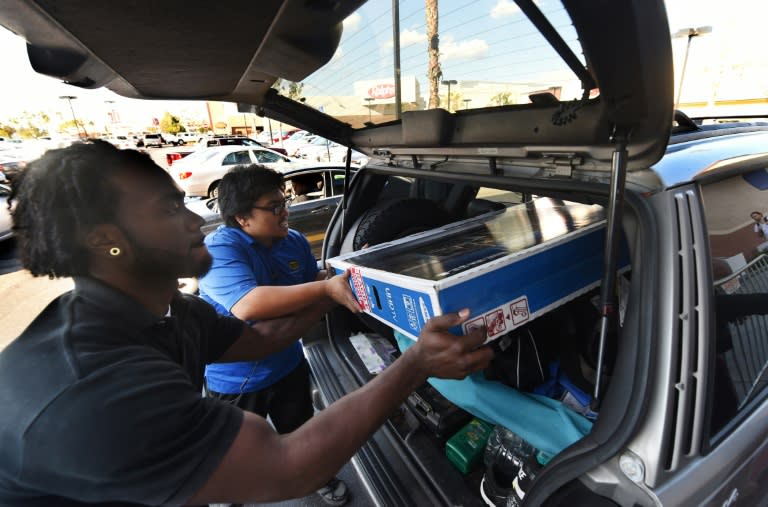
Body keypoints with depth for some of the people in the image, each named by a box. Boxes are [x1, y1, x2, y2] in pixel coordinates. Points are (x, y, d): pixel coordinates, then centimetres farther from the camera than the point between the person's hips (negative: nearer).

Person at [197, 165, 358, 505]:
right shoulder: (218, 249, -28)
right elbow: (248, 305, -43)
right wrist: (327, 289, -42)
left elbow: (311, 285, 8)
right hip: (236, 378, -5)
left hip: (287, 363, 5)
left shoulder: (295, 242, -5)